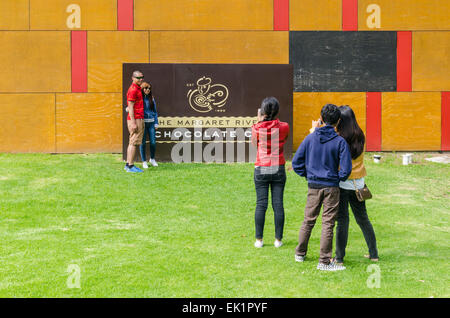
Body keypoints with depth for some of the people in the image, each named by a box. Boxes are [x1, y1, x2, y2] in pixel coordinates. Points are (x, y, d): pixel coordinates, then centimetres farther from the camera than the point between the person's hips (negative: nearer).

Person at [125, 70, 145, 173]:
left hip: (139, 119, 10)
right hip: (136, 119, -10)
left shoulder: (138, 88, 18)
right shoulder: (133, 90, -13)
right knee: (134, 142, -10)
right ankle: (130, 166, -9)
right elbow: (130, 107, -17)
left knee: (132, 142, 12)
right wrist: (133, 123, -22)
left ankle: (128, 164, 17)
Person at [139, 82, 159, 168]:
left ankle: (152, 159, 22)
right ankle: (144, 161, 11)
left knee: (153, 142, 1)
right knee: (142, 142, 1)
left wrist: (156, 123, 8)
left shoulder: (151, 98, 10)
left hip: (151, 122, 3)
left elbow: (155, 111, 14)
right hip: (142, 122, -3)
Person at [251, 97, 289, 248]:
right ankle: (278, 239, 9)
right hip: (278, 169, 1)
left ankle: (259, 239, 6)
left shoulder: (257, 127, -8)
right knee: (278, 204, 5)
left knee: (261, 204, 3)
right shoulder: (284, 127, -4)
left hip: (261, 169, -1)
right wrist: (275, 119, 12)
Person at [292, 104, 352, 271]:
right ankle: (324, 262, 2)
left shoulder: (310, 138, 0)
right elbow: (346, 168, -11)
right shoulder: (340, 142, -9)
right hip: (331, 187, -3)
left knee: (308, 220, 16)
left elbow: (296, 162, 1)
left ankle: (300, 253, 28)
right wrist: (339, 179, 8)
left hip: (313, 186, 3)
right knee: (328, 223, 0)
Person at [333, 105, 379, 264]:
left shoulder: (338, 139, -17)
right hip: (358, 183, 5)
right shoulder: (360, 137, 0)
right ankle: (373, 253, 23)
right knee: (362, 218, 16)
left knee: (342, 219, 2)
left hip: (342, 183, -5)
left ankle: (339, 257, 7)